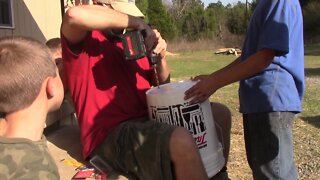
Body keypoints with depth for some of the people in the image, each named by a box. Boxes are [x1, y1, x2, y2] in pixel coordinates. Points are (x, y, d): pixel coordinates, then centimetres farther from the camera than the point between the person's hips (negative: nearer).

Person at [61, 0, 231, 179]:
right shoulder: (84, 40, -2)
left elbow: (163, 88, 21)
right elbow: (75, 15, -28)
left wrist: (160, 57, -1)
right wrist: (136, 22, -17)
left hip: (147, 120, 8)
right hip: (111, 134, -8)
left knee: (219, 113, 14)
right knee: (181, 141, -36)